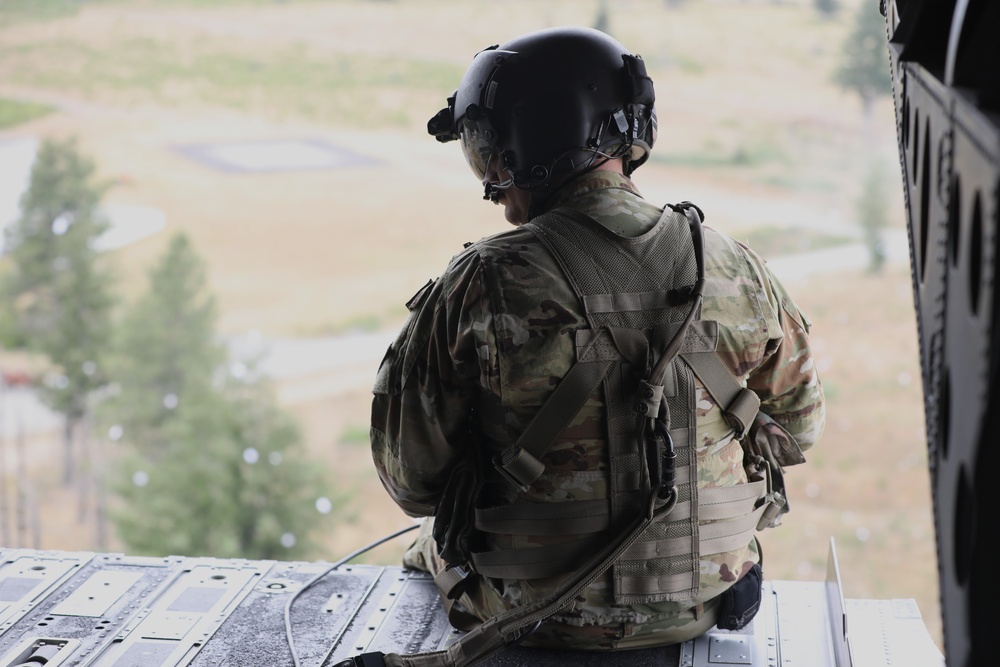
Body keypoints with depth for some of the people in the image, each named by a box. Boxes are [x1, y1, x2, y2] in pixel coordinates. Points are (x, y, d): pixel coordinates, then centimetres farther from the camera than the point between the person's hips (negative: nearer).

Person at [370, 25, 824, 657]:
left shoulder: (478, 290, -20)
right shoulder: (738, 271, -10)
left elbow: (411, 478, -10)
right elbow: (796, 425, 6)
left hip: (532, 612, -3)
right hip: (705, 603, 3)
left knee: (431, 544, 31)